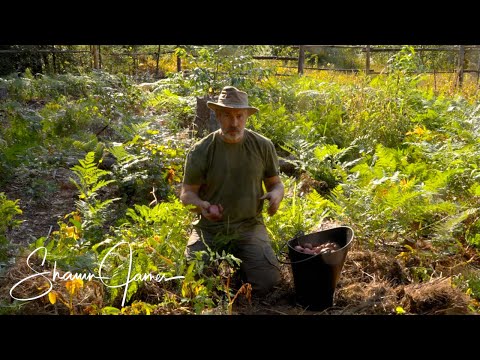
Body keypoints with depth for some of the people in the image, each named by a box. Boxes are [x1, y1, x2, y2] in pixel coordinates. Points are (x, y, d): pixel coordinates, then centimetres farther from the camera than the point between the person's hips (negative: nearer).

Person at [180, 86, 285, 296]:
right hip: (209, 228, 0)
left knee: (267, 284, -15)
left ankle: (238, 263, 19)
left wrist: (276, 195, -15)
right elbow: (187, 193, -1)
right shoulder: (201, 151, -6)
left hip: (249, 226, 1)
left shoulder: (263, 146, -1)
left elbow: (275, 183, 11)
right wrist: (202, 205, -25)